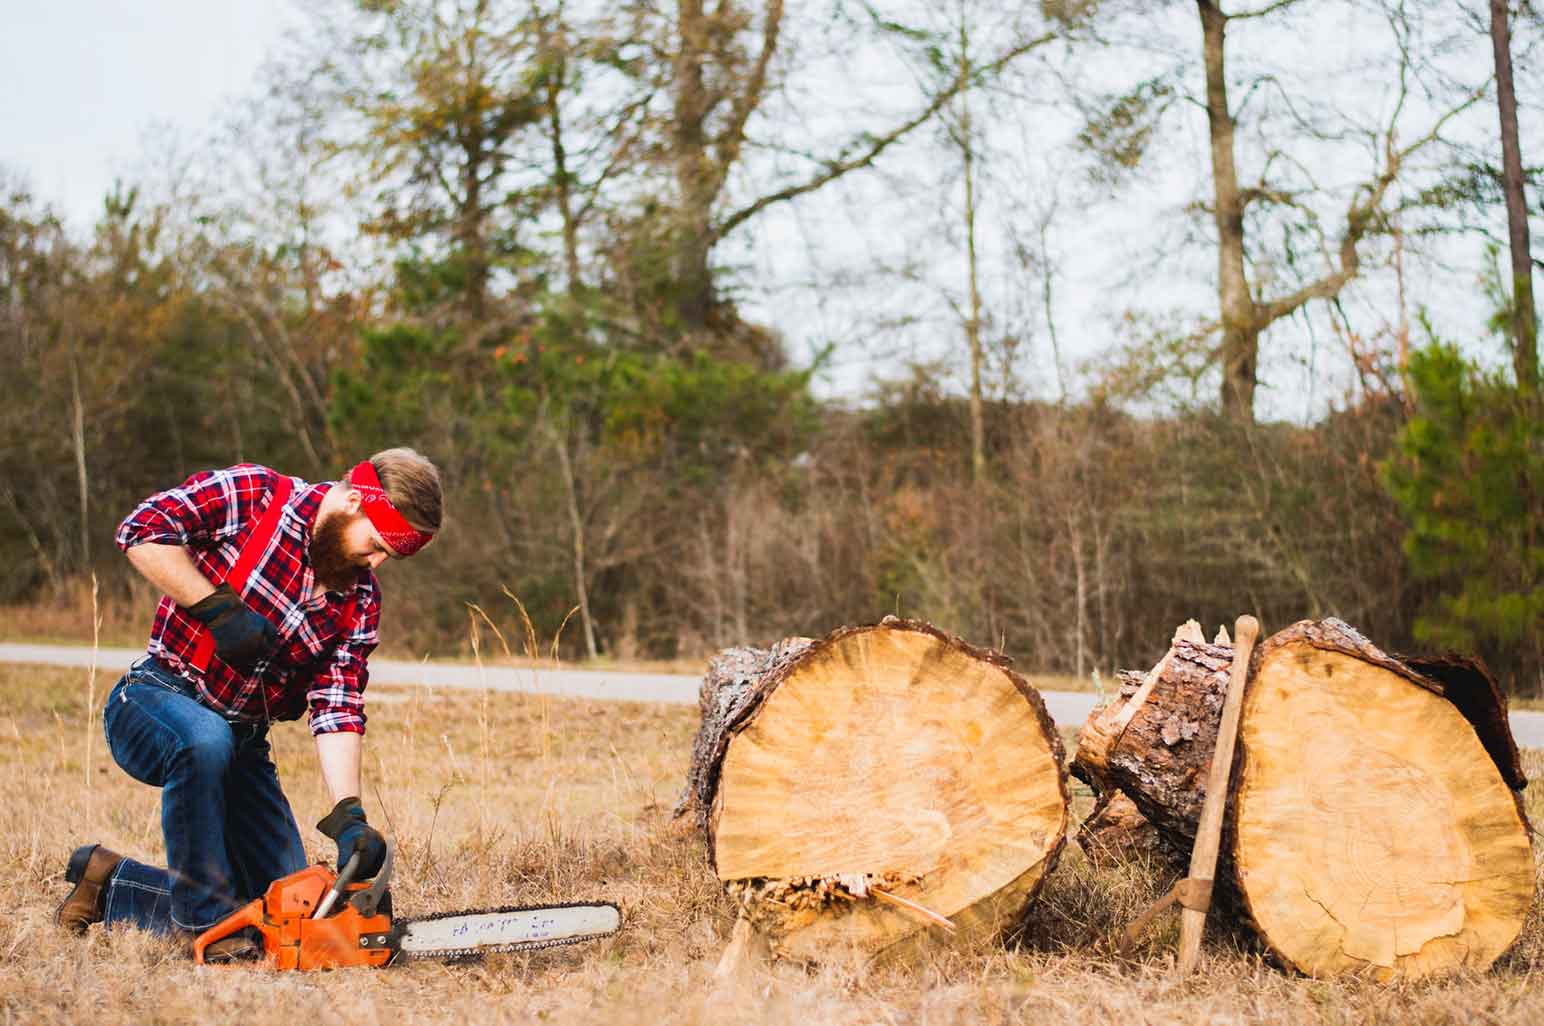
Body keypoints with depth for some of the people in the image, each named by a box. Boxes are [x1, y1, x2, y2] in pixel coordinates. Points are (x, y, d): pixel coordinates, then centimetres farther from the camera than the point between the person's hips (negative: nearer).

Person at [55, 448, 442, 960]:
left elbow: (337, 709, -8)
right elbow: (142, 531, -22)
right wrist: (219, 608, -26)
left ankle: (111, 887, 20)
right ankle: (205, 920, -24)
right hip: (153, 702, -6)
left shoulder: (361, 601, -1)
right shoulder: (251, 494, -14)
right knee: (206, 740, -41)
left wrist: (348, 817, -21)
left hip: (242, 742, 6)